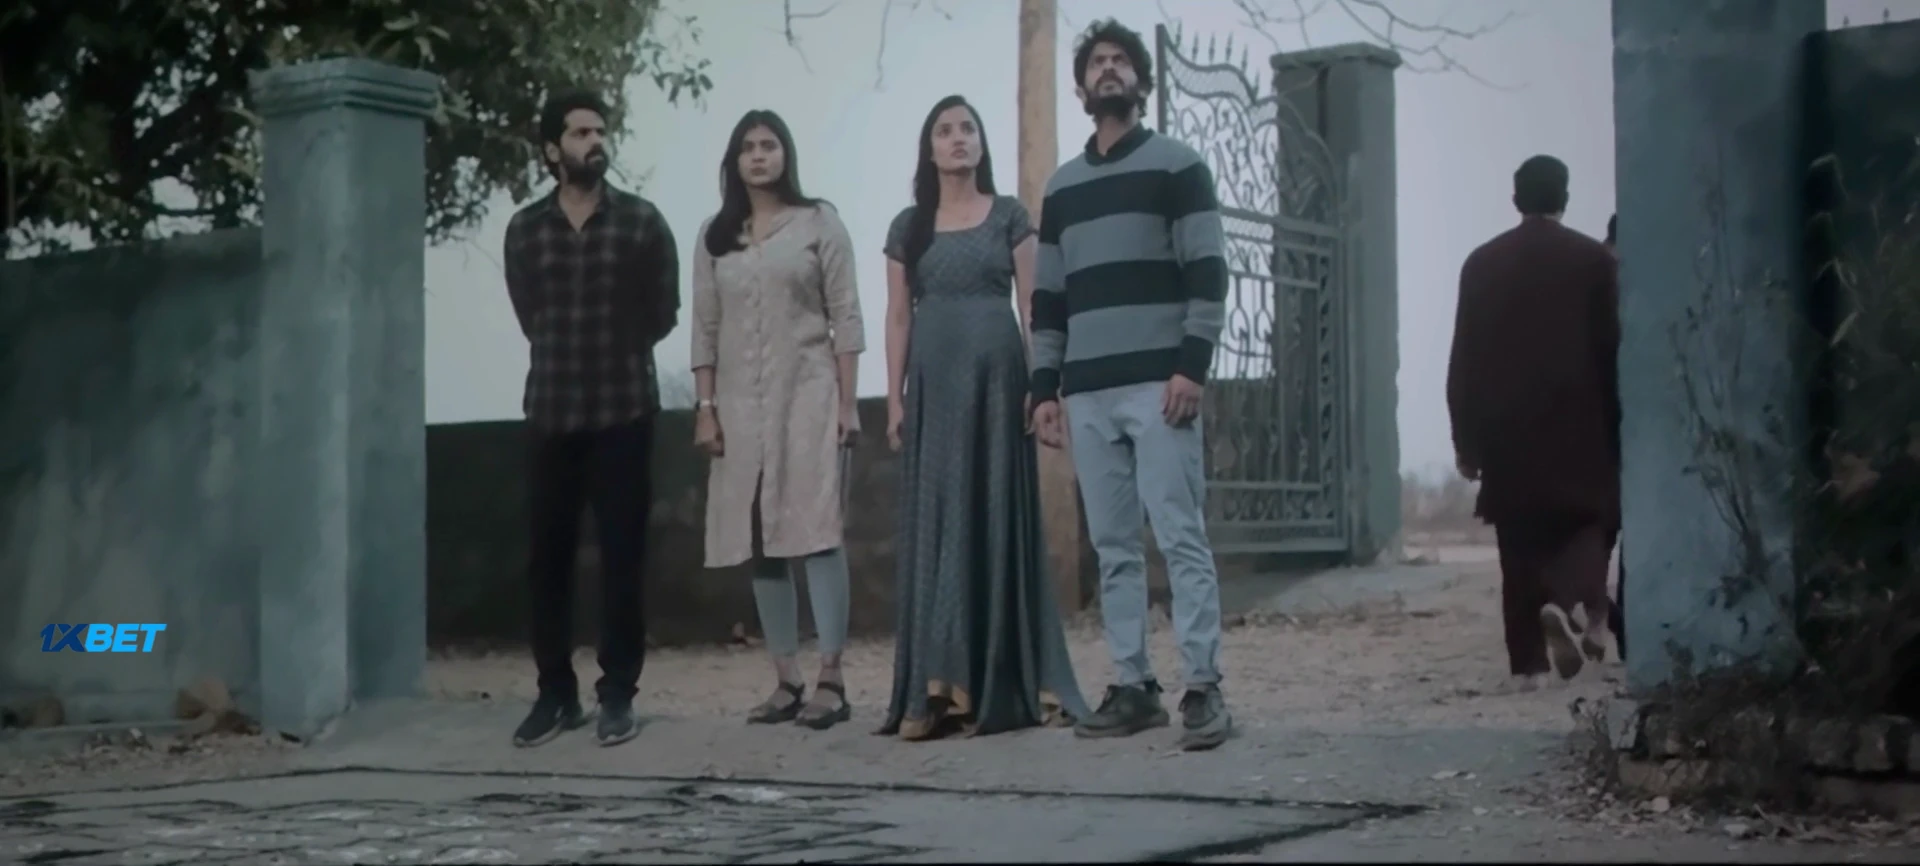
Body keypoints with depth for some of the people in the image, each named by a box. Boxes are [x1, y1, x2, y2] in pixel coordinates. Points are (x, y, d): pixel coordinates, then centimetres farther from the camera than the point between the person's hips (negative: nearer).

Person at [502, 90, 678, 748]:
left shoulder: (642, 221, 2)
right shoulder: (525, 229, 7)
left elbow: (663, 313, 6)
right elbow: (529, 315, 16)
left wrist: (617, 353, 11)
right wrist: (569, 354, 13)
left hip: (623, 410, -2)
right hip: (553, 412, 2)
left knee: (621, 555, -1)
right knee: (549, 557, 3)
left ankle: (618, 695, 5)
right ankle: (556, 693, 11)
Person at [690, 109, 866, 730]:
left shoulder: (818, 222, 3)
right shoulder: (715, 236, 12)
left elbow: (845, 317, -1)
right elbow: (705, 328, 10)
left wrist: (846, 403, -7)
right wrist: (704, 408, 2)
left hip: (808, 395, -4)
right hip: (741, 405, 4)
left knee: (816, 533, -9)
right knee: (761, 544, 3)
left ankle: (830, 680, -10)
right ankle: (786, 681, 6)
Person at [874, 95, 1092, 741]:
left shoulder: (1009, 216, 5)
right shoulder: (908, 228, 11)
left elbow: (1032, 303, 2)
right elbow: (898, 316, 9)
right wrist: (895, 398, 2)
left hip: (996, 375, -2)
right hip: (933, 382, 2)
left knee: (998, 518, -2)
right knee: (935, 524, -1)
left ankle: (1005, 685, 0)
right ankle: (936, 690, -1)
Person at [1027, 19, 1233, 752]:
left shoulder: (1176, 166, 5)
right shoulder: (1062, 188, 19)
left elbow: (1208, 274, -3)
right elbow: (1048, 297, 19)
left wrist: (1191, 366, -14)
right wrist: (1045, 386, 10)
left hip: (1158, 384, -5)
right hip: (1087, 393, 5)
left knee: (1180, 538, -9)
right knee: (1113, 547, 4)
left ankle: (1203, 689, -9)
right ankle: (1133, 687, 8)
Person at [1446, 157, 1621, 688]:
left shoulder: (1482, 263, 3)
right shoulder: (1592, 259, -2)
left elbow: (1464, 357, 3)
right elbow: (1612, 348, -1)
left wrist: (1466, 437, 7)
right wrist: (1617, 425, 7)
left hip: (1506, 427, 2)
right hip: (1577, 425, -2)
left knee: (1521, 543, 7)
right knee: (1587, 524, 9)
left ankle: (1528, 661, 5)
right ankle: (1570, 602, -19)